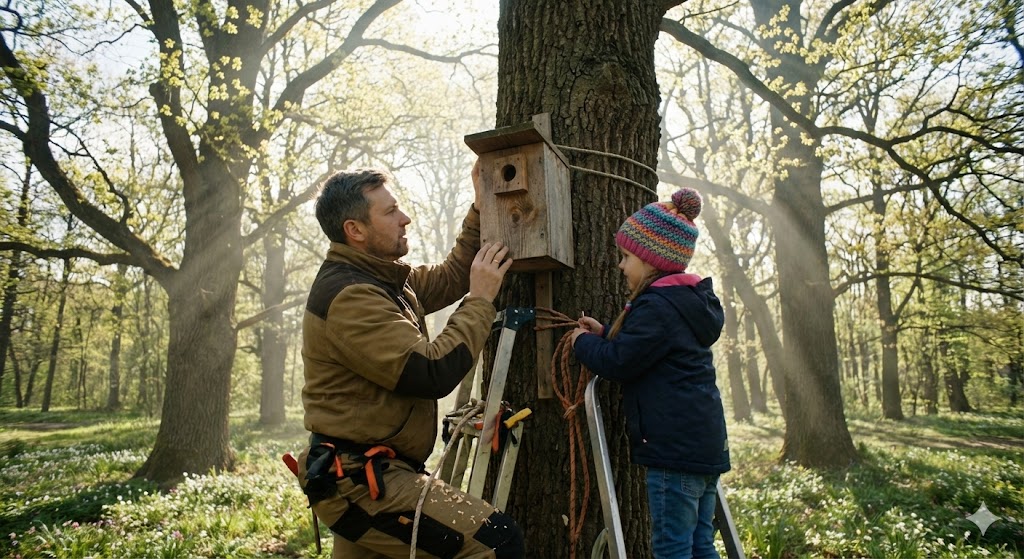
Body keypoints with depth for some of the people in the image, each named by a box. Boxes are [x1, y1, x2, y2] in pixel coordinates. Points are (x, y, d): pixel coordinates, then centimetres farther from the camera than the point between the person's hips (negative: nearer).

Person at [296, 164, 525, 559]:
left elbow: (449, 279, 20)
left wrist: (482, 207, 14)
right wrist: (481, 300, -15)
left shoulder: (383, 279, 10)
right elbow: (435, 373, -26)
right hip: (361, 480, -10)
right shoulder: (349, 295, -20)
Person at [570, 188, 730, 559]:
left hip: (676, 448, -10)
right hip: (706, 442, 10)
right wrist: (605, 334, 14)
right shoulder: (691, 299, 16)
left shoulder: (657, 306, -17)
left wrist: (583, 342, 2)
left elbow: (618, 363, -16)